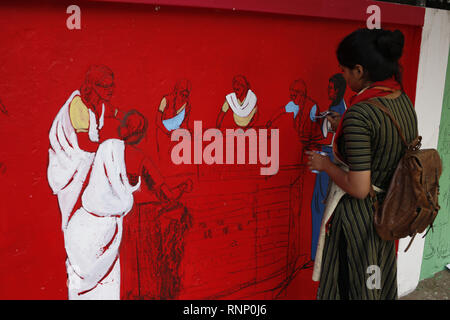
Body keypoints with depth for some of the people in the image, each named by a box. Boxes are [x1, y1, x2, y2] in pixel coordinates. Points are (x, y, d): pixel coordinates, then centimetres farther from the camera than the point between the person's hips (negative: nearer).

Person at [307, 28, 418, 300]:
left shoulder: (360, 113, -27)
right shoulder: (404, 100, -2)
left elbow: (358, 188, -27)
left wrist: (326, 165, -11)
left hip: (356, 214, -8)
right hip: (387, 211, 8)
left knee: (351, 287, 14)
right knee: (379, 284, 27)